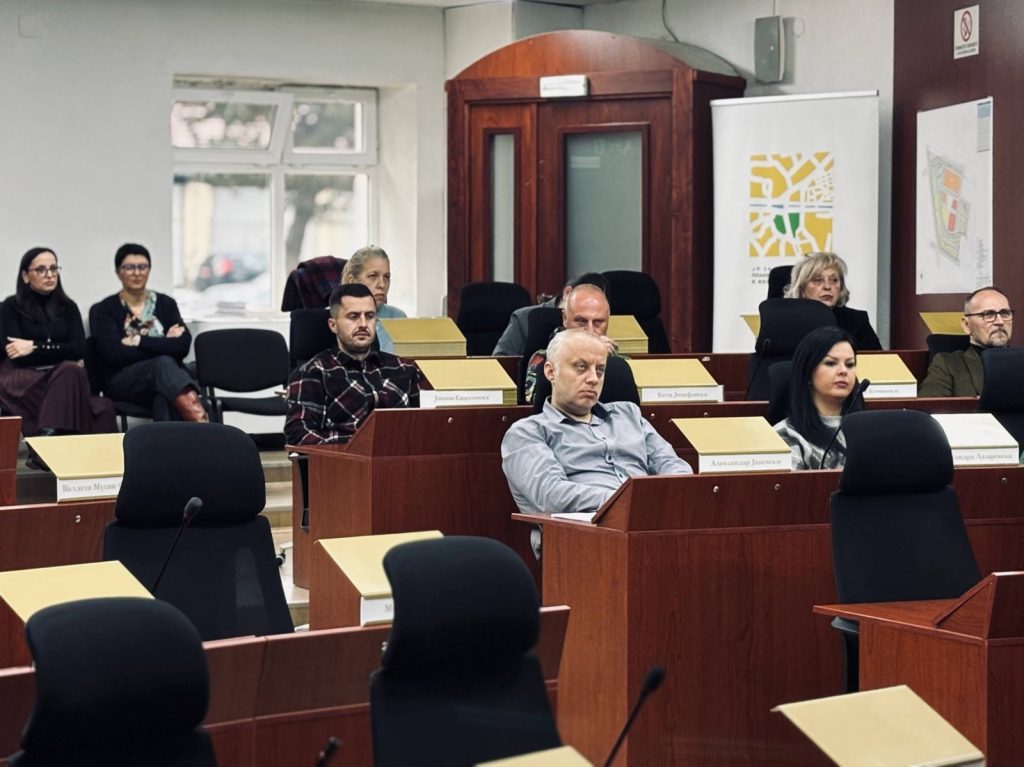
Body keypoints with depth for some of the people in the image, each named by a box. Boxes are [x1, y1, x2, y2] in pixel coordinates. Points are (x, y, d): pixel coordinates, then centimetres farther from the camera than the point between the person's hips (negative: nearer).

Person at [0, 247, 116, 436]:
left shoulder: (68, 307, 14)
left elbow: (79, 349, 1)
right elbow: (18, 356, -7)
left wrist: (35, 347, -9)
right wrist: (61, 354, -8)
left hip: (63, 377, 4)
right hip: (20, 379, -4)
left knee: (71, 372, -36)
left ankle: (49, 435, -43)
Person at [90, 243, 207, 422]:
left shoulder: (165, 304, 14)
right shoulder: (104, 310, 6)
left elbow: (183, 346, -2)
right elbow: (113, 354, -10)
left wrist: (139, 341, -9)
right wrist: (163, 345, -8)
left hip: (166, 376, 2)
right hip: (122, 383, -2)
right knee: (163, 364, -36)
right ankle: (202, 426, -59)